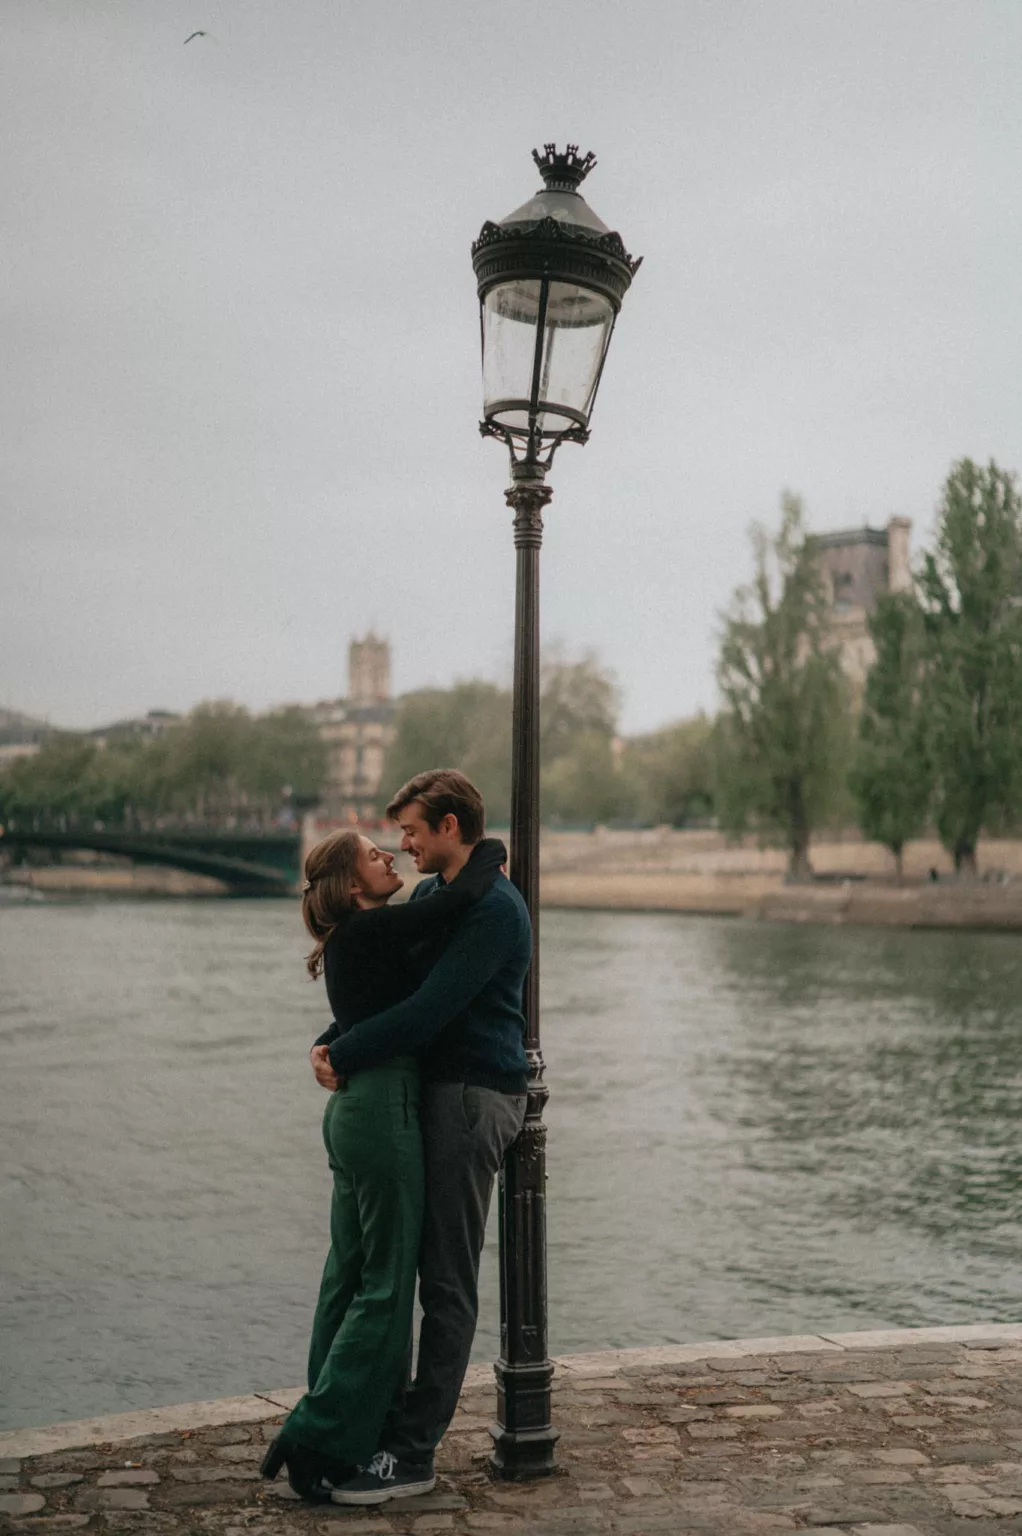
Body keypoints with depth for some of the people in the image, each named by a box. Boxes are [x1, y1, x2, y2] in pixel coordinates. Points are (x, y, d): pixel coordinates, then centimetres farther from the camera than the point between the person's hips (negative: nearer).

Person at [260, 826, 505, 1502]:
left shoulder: (363, 937, 14)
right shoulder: (371, 930, -13)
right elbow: (462, 897, -21)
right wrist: (492, 851, -3)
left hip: (355, 1110, 10)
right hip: (384, 1107, -10)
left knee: (351, 1276, 15)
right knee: (386, 1285, -3)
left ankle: (336, 1434, 24)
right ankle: (318, 1439, 0)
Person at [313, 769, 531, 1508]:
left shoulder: (495, 908, -16)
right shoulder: (427, 896, 15)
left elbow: (429, 1009, -22)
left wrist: (345, 1057, -15)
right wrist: (332, 1042, 2)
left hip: (472, 1097, -9)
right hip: (430, 1093, 9)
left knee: (447, 1283, -4)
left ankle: (413, 1454, 1)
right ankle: (392, 1420, 23)